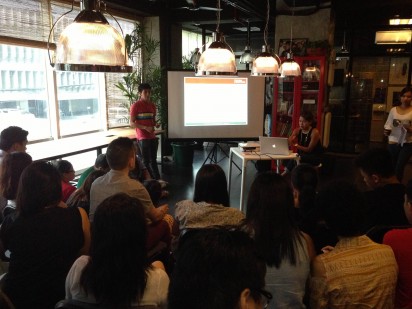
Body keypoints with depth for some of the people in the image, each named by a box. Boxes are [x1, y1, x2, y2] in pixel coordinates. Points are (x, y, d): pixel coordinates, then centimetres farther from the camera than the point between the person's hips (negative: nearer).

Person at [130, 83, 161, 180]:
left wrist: (155, 124, -2)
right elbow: (132, 123, -11)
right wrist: (145, 128, -22)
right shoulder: (135, 105, -9)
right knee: (146, 161, 1)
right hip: (143, 138, -6)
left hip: (152, 137, 6)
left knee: (153, 160, 14)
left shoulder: (152, 105, 9)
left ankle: (157, 180, 22)